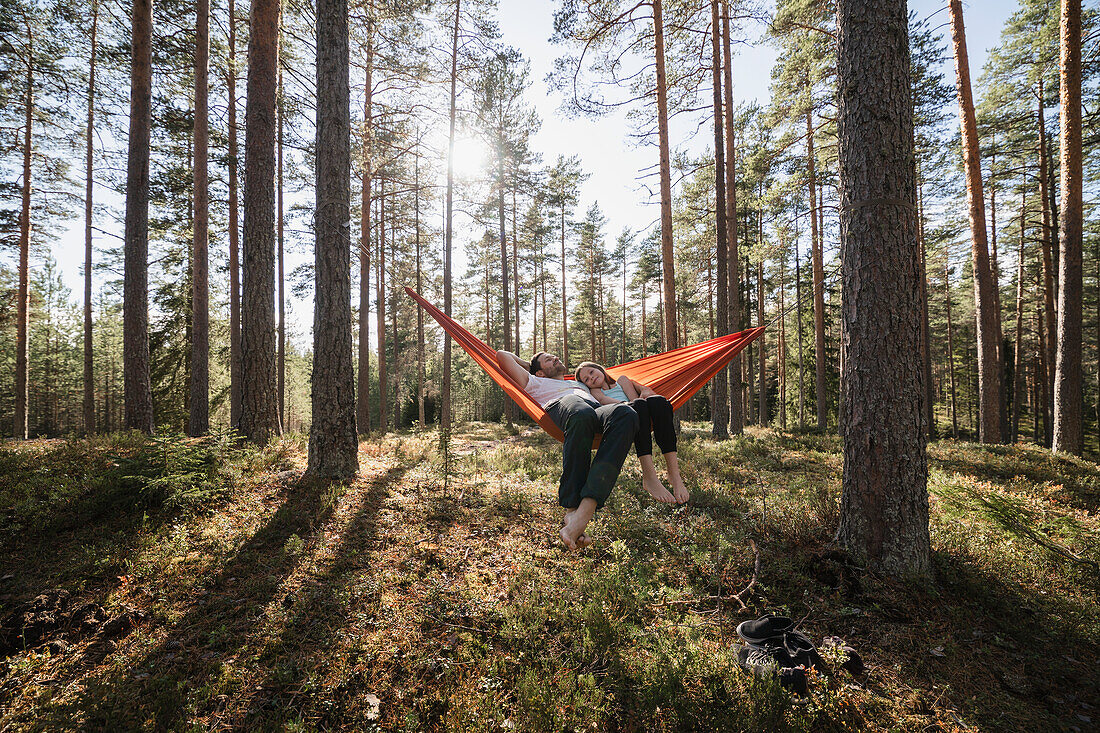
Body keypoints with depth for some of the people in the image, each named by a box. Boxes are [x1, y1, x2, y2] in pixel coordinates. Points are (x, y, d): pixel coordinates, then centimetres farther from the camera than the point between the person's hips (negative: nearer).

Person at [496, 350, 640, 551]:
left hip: (597, 407, 4)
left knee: (626, 413, -36)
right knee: (582, 415, -44)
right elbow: (502, 355, 35)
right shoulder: (535, 383, 37)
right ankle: (571, 510, -44)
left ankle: (585, 511, -50)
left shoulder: (580, 384, 50)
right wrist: (527, 364, 49)